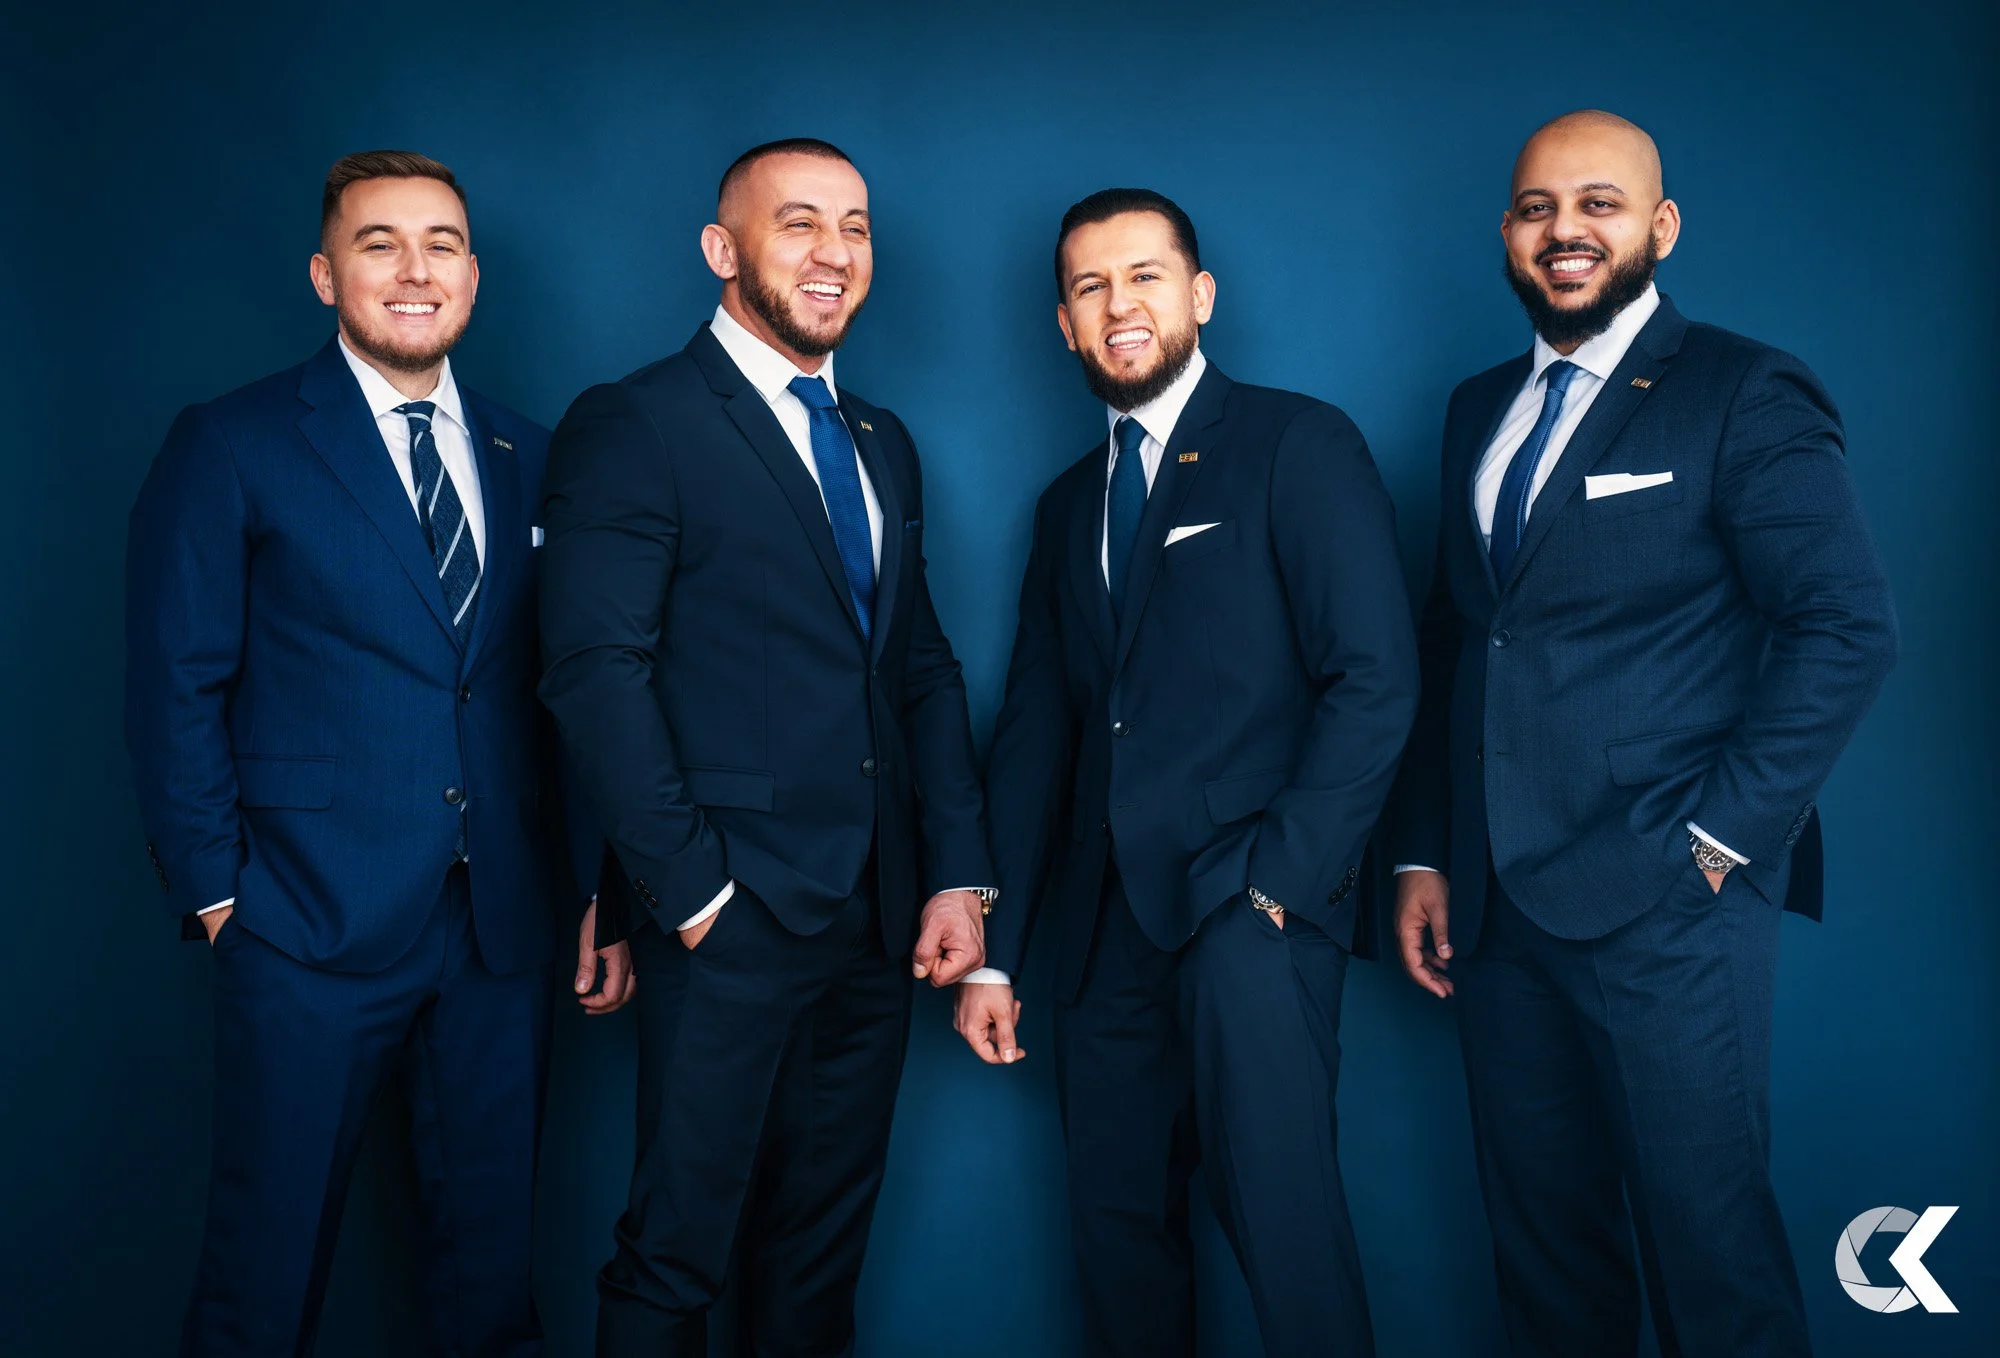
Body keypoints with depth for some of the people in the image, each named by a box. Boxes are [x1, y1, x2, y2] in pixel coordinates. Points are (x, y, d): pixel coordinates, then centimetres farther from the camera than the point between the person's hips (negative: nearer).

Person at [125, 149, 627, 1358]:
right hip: (315, 928, -3)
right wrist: (215, 891, -7)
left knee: (496, 1246, 15)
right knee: (270, 1260, 8)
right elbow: (176, 691, -3)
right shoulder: (232, 448, -2)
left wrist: (602, 892, 3)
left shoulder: (531, 459, 9)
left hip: (506, 928, 4)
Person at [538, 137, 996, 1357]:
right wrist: (692, 892, -15)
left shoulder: (885, 445, 16)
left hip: (881, 925, 6)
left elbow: (925, 669, 14)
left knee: (824, 1249, 16)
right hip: (732, 922, -6)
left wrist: (960, 875, 5)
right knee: (678, 1254, 3)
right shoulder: (632, 425, -5)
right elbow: (598, 674, -12)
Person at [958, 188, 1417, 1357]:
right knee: (1120, 1231, 10)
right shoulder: (1069, 502, 18)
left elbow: (1377, 678, -8)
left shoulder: (1301, 444, 0)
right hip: (1107, 924, 6)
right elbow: (1036, 726, 16)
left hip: (1251, 911, -5)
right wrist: (999, 955, 10)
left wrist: (1280, 879, -15)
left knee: (1284, 1228, -12)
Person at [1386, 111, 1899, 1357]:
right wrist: (1421, 854, 11)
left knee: (1709, 1241, 2)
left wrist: (1722, 837, -14)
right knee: (1542, 1235, 14)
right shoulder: (1482, 409, 15)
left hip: (1667, 905, -6)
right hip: (1496, 906, 6)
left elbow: (1850, 627, -12)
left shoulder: (1744, 395, -4)